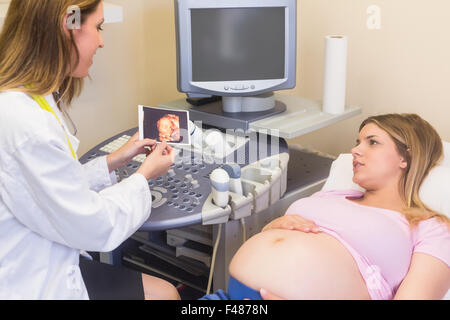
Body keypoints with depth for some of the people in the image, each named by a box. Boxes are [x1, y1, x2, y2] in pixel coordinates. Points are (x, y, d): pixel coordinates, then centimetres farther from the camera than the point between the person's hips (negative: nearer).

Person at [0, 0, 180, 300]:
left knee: (166, 291, 15)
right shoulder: (24, 123, -31)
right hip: (33, 288, -9)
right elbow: (94, 226, -21)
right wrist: (144, 176, -5)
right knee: (165, 293, 5)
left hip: (50, 265, 9)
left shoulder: (27, 100, 2)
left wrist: (113, 161, 10)